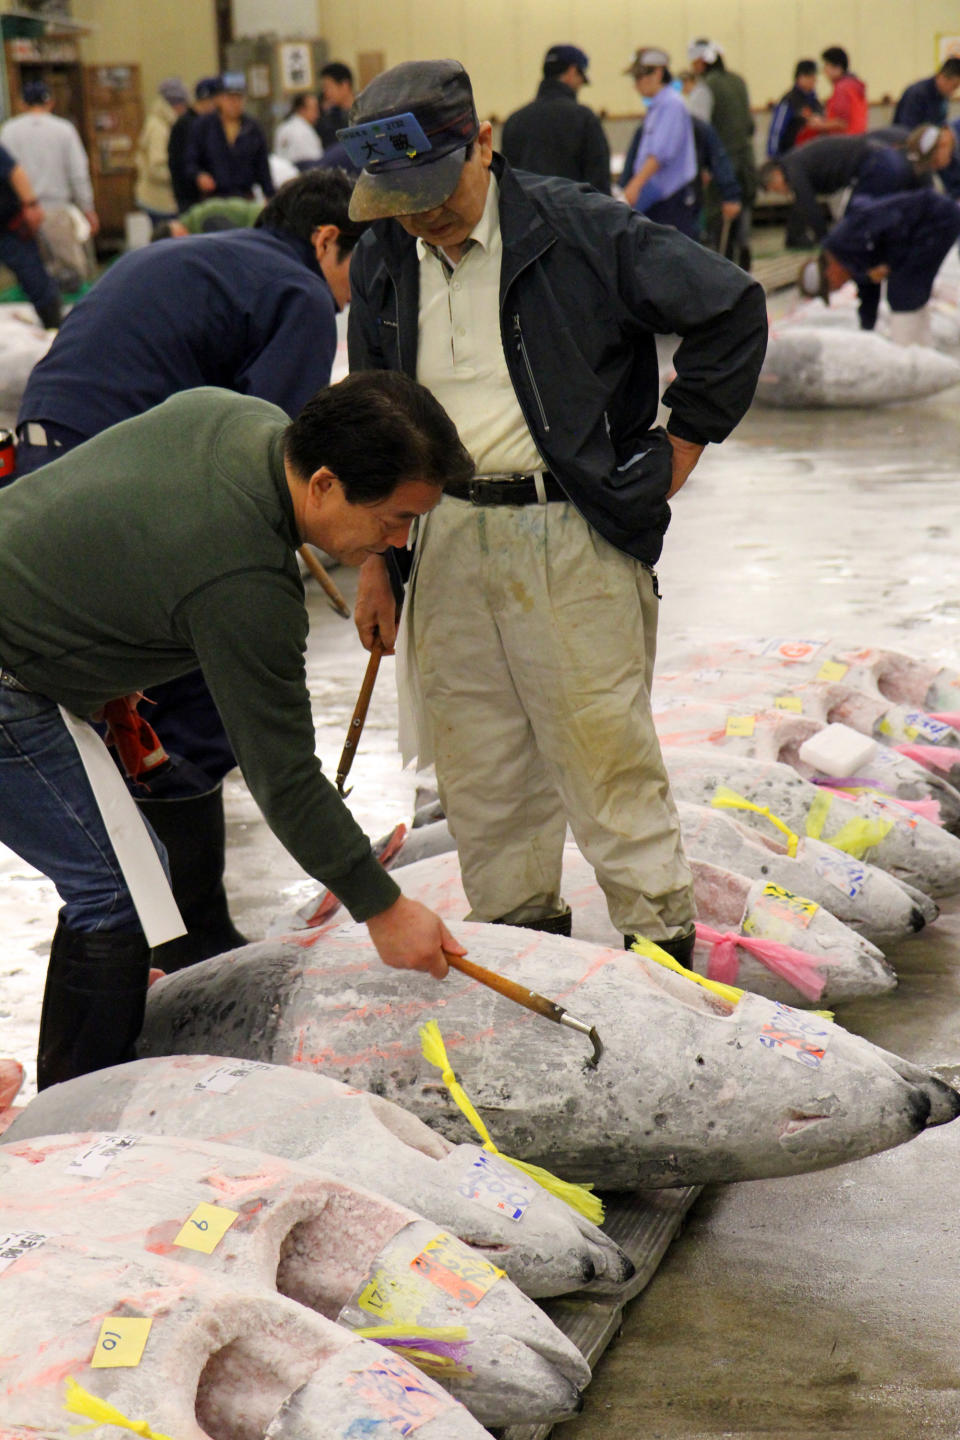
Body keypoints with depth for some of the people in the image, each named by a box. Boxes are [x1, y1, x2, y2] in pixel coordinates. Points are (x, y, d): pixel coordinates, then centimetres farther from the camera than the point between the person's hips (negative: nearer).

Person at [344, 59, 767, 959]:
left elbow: (730, 307, -5)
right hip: (446, 537, 5)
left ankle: (661, 944, 11)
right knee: (476, 767, 9)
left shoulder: (579, 230, -10)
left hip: (573, 536, -5)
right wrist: (376, 560, 16)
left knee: (602, 752, -3)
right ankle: (517, 937, 24)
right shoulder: (383, 262, 7)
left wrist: (683, 443, -1)